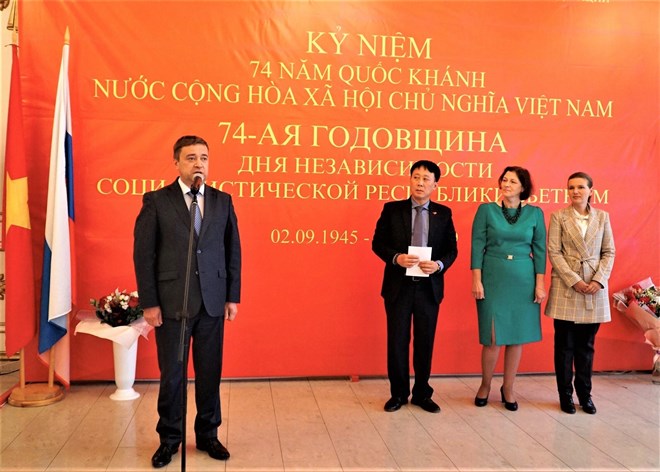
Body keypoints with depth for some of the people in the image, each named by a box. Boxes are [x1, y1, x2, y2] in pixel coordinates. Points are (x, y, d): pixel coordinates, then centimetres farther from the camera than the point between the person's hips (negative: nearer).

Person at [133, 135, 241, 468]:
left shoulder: (222, 201, 7)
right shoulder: (156, 201, -1)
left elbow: (233, 251, 7)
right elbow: (143, 254, -3)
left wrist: (233, 296, 4)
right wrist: (149, 303, -7)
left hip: (213, 302, 2)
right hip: (172, 303, -2)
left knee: (210, 372, 10)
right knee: (172, 375, 8)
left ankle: (207, 434, 27)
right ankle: (169, 438, 26)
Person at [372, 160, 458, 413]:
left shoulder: (443, 213, 4)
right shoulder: (392, 209, 1)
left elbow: (452, 249, 4)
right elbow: (378, 243, 0)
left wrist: (439, 265, -15)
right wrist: (396, 258, -18)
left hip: (429, 287, 1)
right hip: (398, 287, -1)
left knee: (425, 342, 10)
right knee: (397, 341, 6)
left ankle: (422, 394, 25)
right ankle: (398, 393, 23)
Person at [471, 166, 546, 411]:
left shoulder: (535, 213, 4)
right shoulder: (486, 209, 0)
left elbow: (539, 250, 5)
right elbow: (477, 246, -2)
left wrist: (540, 283, -1)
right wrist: (476, 280, -8)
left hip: (523, 280, 2)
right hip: (493, 278, -2)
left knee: (517, 335, 7)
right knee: (493, 337, -1)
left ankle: (508, 388, 23)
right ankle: (485, 385, 21)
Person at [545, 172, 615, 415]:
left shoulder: (602, 217, 8)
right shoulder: (558, 216, 0)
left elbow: (609, 252, 6)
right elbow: (554, 252, -5)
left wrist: (599, 280, -9)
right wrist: (574, 281, -13)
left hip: (595, 288, 2)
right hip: (566, 288, -2)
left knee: (586, 345, 10)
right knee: (565, 345, 4)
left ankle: (585, 394, 21)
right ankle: (565, 395, 15)